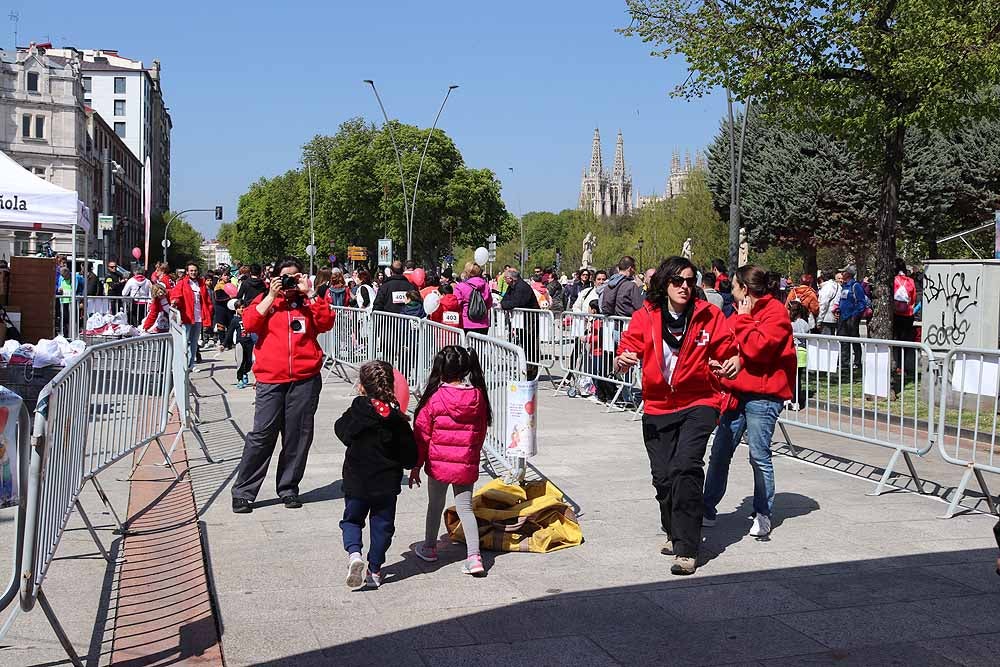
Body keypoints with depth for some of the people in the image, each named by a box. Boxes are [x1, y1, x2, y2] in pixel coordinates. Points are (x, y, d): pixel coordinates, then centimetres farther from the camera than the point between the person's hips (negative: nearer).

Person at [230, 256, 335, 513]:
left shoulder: (308, 301, 13)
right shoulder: (265, 299, 12)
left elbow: (326, 323, -3)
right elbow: (249, 323, -5)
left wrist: (308, 293, -4)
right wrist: (272, 296, -4)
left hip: (305, 378, 2)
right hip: (271, 378, -1)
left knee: (298, 435, 6)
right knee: (262, 434, -6)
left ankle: (289, 488, 19)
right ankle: (243, 492, 3)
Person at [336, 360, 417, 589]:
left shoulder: (355, 412, -12)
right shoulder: (397, 419, -9)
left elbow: (341, 430, 10)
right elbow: (410, 456, -7)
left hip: (356, 481, -1)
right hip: (387, 483, 1)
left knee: (352, 519, 17)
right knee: (382, 525, 14)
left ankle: (354, 553, -8)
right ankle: (375, 570, 19)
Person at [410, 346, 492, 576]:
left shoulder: (434, 398, -12)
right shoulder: (478, 396, -3)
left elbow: (421, 435, -5)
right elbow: (481, 432, 8)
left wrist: (416, 466, 4)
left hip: (438, 463, -2)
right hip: (467, 464, 2)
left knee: (435, 505, 16)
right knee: (465, 508, 9)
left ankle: (429, 548, 34)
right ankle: (474, 556, -1)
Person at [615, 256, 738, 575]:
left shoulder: (709, 315, -3)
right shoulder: (645, 316, -1)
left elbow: (725, 351, 6)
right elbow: (628, 348, -3)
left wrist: (732, 363, -17)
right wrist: (624, 360, -27)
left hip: (698, 403, -2)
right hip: (657, 407, 3)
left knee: (685, 467, -21)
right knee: (662, 476, 5)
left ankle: (686, 549, -15)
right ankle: (675, 531, 34)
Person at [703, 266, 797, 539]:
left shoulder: (775, 312, -10)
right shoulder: (743, 312, 17)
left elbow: (757, 347, -22)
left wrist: (743, 319, -11)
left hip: (763, 396, -8)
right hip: (737, 392, 8)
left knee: (759, 455, -3)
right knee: (719, 452, 8)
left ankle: (763, 514, 10)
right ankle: (708, 509, 16)